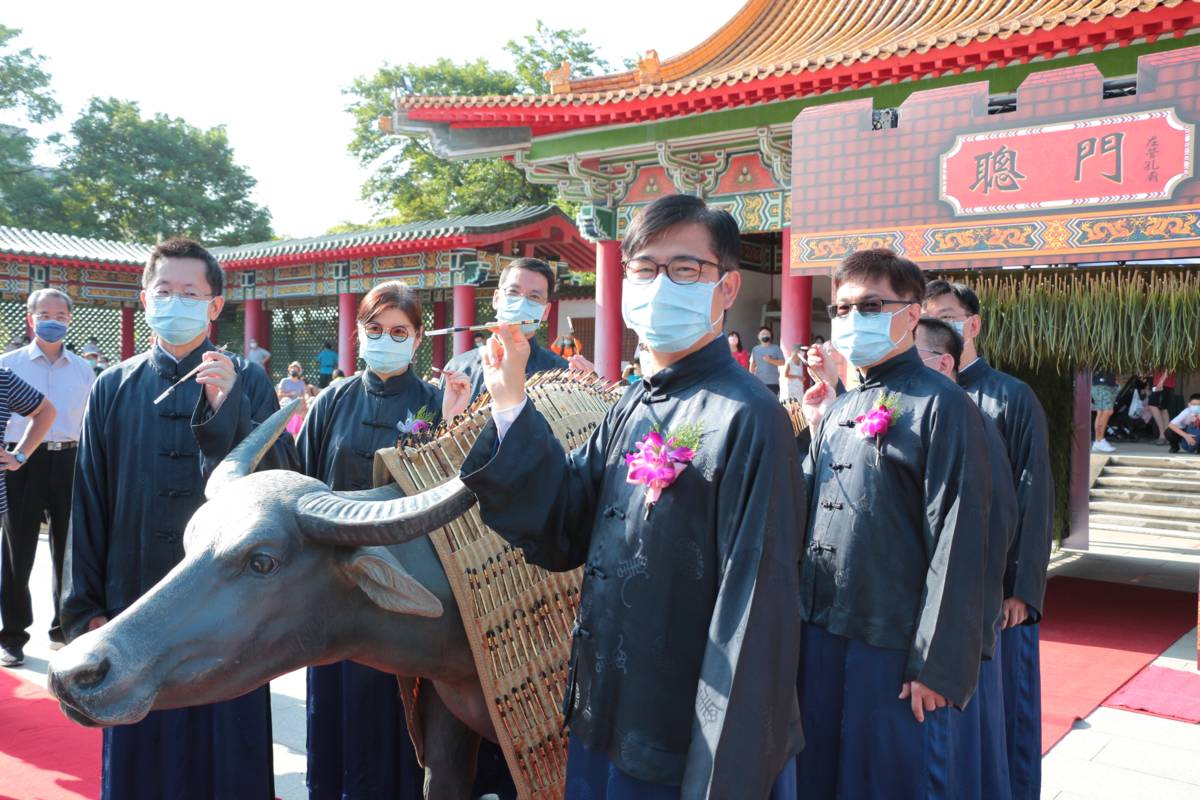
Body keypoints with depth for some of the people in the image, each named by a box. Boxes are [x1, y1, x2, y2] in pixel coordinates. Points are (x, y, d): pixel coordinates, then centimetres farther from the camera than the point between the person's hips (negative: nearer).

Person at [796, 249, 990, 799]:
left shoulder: (940, 406, -10)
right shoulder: (836, 413, 13)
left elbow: (957, 546, -14)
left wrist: (937, 665, -16)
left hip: (896, 647, -7)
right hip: (823, 632, 7)